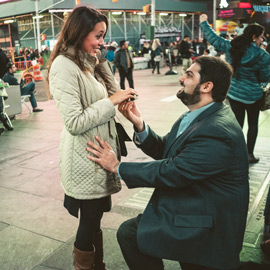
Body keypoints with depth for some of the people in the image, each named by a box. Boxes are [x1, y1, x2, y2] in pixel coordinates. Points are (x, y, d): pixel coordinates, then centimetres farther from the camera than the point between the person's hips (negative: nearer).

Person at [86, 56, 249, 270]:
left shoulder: (218, 132, -28)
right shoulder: (196, 116, 5)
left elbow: (171, 172, -27)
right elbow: (163, 150, 7)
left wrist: (118, 167, -17)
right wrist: (140, 126, -11)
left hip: (206, 227, -9)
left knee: (128, 233, -5)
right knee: (128, 232, 12)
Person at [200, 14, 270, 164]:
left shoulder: (230, 46, -6)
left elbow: (213, 38, 5)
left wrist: (204, 23, 18)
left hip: (233, 92, 4)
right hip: (253, 95, -3)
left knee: (237, 123, 14)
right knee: (253, 124, 15)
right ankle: (249, 154, 17)